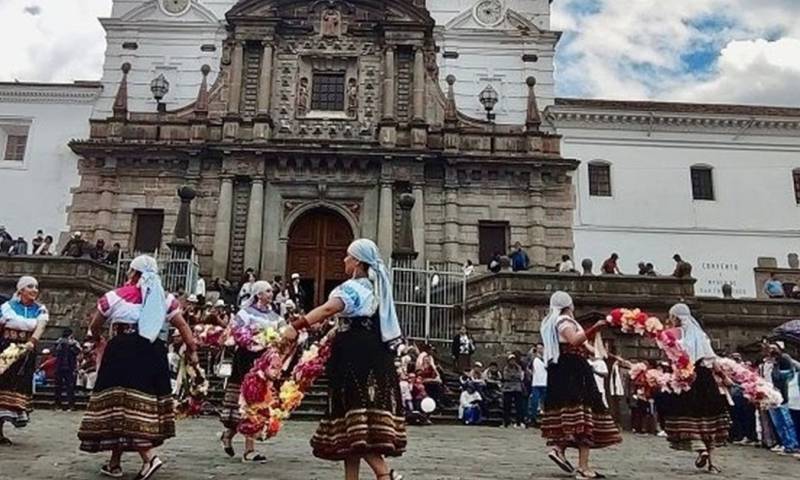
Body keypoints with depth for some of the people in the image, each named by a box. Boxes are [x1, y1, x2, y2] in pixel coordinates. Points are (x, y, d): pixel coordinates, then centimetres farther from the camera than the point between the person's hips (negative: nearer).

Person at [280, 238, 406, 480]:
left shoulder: (353, 287, -9)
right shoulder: (376, 287, 19)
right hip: (375, 356, 9)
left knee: (355, 414, -12)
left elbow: (328, 308, -27)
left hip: (355, 357, -9)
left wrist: (297, 325, -35)